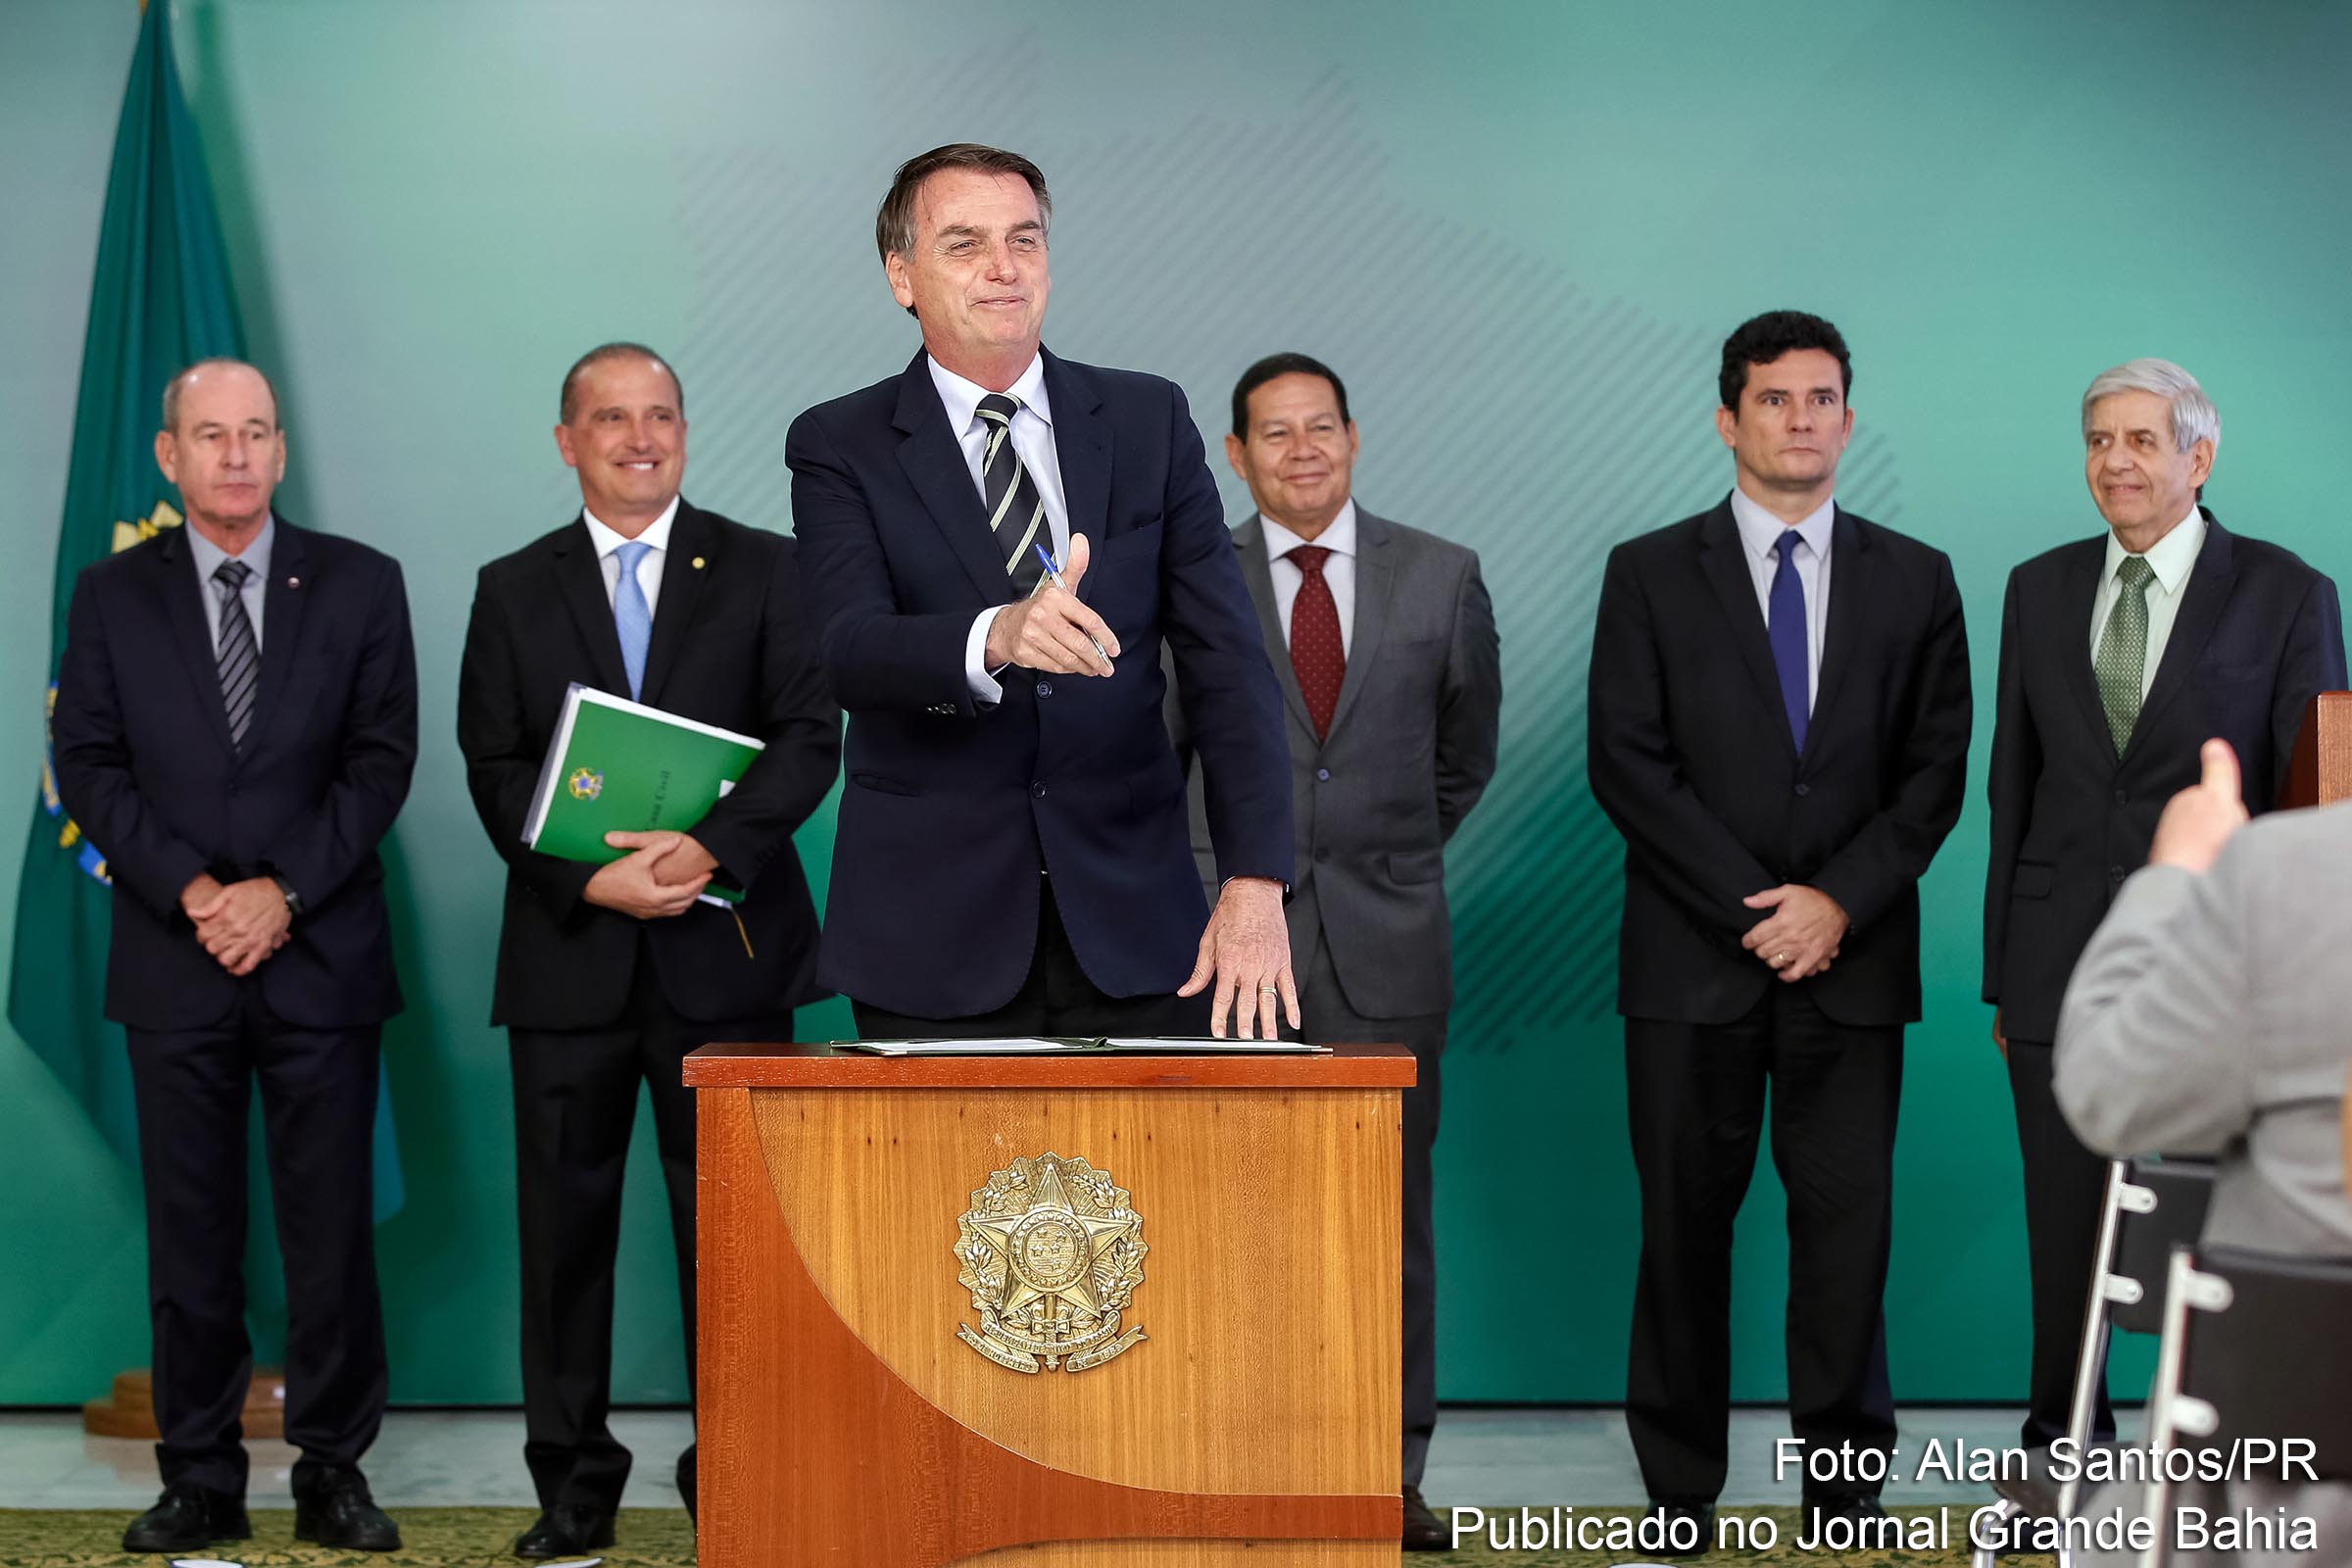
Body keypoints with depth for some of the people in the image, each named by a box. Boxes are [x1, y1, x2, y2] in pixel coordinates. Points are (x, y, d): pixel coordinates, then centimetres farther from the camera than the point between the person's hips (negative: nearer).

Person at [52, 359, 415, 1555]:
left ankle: (332, 1476, 11)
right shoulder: (113, 595, 8)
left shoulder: (359, 585, 5)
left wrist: (284, 891, -10)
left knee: (333, 1227, 1)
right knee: (190, 1234, 4)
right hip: (174, 960, 1)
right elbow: (87, 765, 3)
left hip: (320, 955, -1)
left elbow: (381, 759, 0)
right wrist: (190, 890, -10)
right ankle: (201, 1480, 13)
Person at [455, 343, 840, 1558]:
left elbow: (810, 736, -1)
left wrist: (711, 844, -16)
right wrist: (590, 875, -11)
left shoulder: (762, 570, 7)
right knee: (564, 1220, 4)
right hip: (570, 951, 1)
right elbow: (495, 770, 5)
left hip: (724, 948, -1)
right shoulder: (514, 590, 11)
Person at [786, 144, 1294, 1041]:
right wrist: (995, 637, -37)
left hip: (1132, 929, 2)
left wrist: (1255, 882, -11)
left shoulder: (1149, 421, 6)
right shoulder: (839, 447, 1)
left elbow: (1225, 661, 0)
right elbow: (850, 648, -15)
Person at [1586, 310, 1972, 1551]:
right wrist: (1752, 909, -10)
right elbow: (1627, 762, -3)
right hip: (1692, 960, -1)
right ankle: (1680, 1495, 11)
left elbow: (1935, 771, 5)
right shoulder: (1649, 574, 5)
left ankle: (1846, 1488, 11)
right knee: (1685, 1226, 3)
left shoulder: (1914, 582, 10)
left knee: (1848, 1225, 1)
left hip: (1852, 961, 1)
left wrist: (1838, 901, -9)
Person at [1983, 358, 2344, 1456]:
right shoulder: (2040, 591, 9)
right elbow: (2014, 786, 11)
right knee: (2064, 1223, 8)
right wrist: (2003, 970, 10)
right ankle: (2063, 1440, 25)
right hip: (2063, 954, 3)